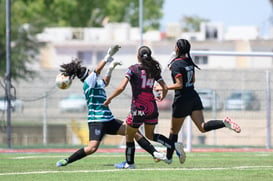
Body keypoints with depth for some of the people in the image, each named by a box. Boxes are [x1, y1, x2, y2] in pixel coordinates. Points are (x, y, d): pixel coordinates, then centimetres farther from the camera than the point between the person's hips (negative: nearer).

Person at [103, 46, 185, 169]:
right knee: (150, 135, 23)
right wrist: (162, 97, 26)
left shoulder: (133, 69, -8)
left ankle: (129, 163, 22)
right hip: (152, 107, 6)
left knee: (129, 136, 13)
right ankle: (174, 145, 4)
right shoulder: (154, 70, 6)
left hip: (138, 109, -6)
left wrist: (109, 99, -4)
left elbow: (121, 88, -16)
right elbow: (165, 88, 4)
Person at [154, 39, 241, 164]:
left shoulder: (176, 64, -14)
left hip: (182, 99, -6)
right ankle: (225, 123, -28)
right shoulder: (189, 62, 10)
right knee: (202, 127, -6)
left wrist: (163, 88, -11)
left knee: (174, 130, 10)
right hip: (193, 96, 6)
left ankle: (168, 157, 19)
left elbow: (179, 85, -19)